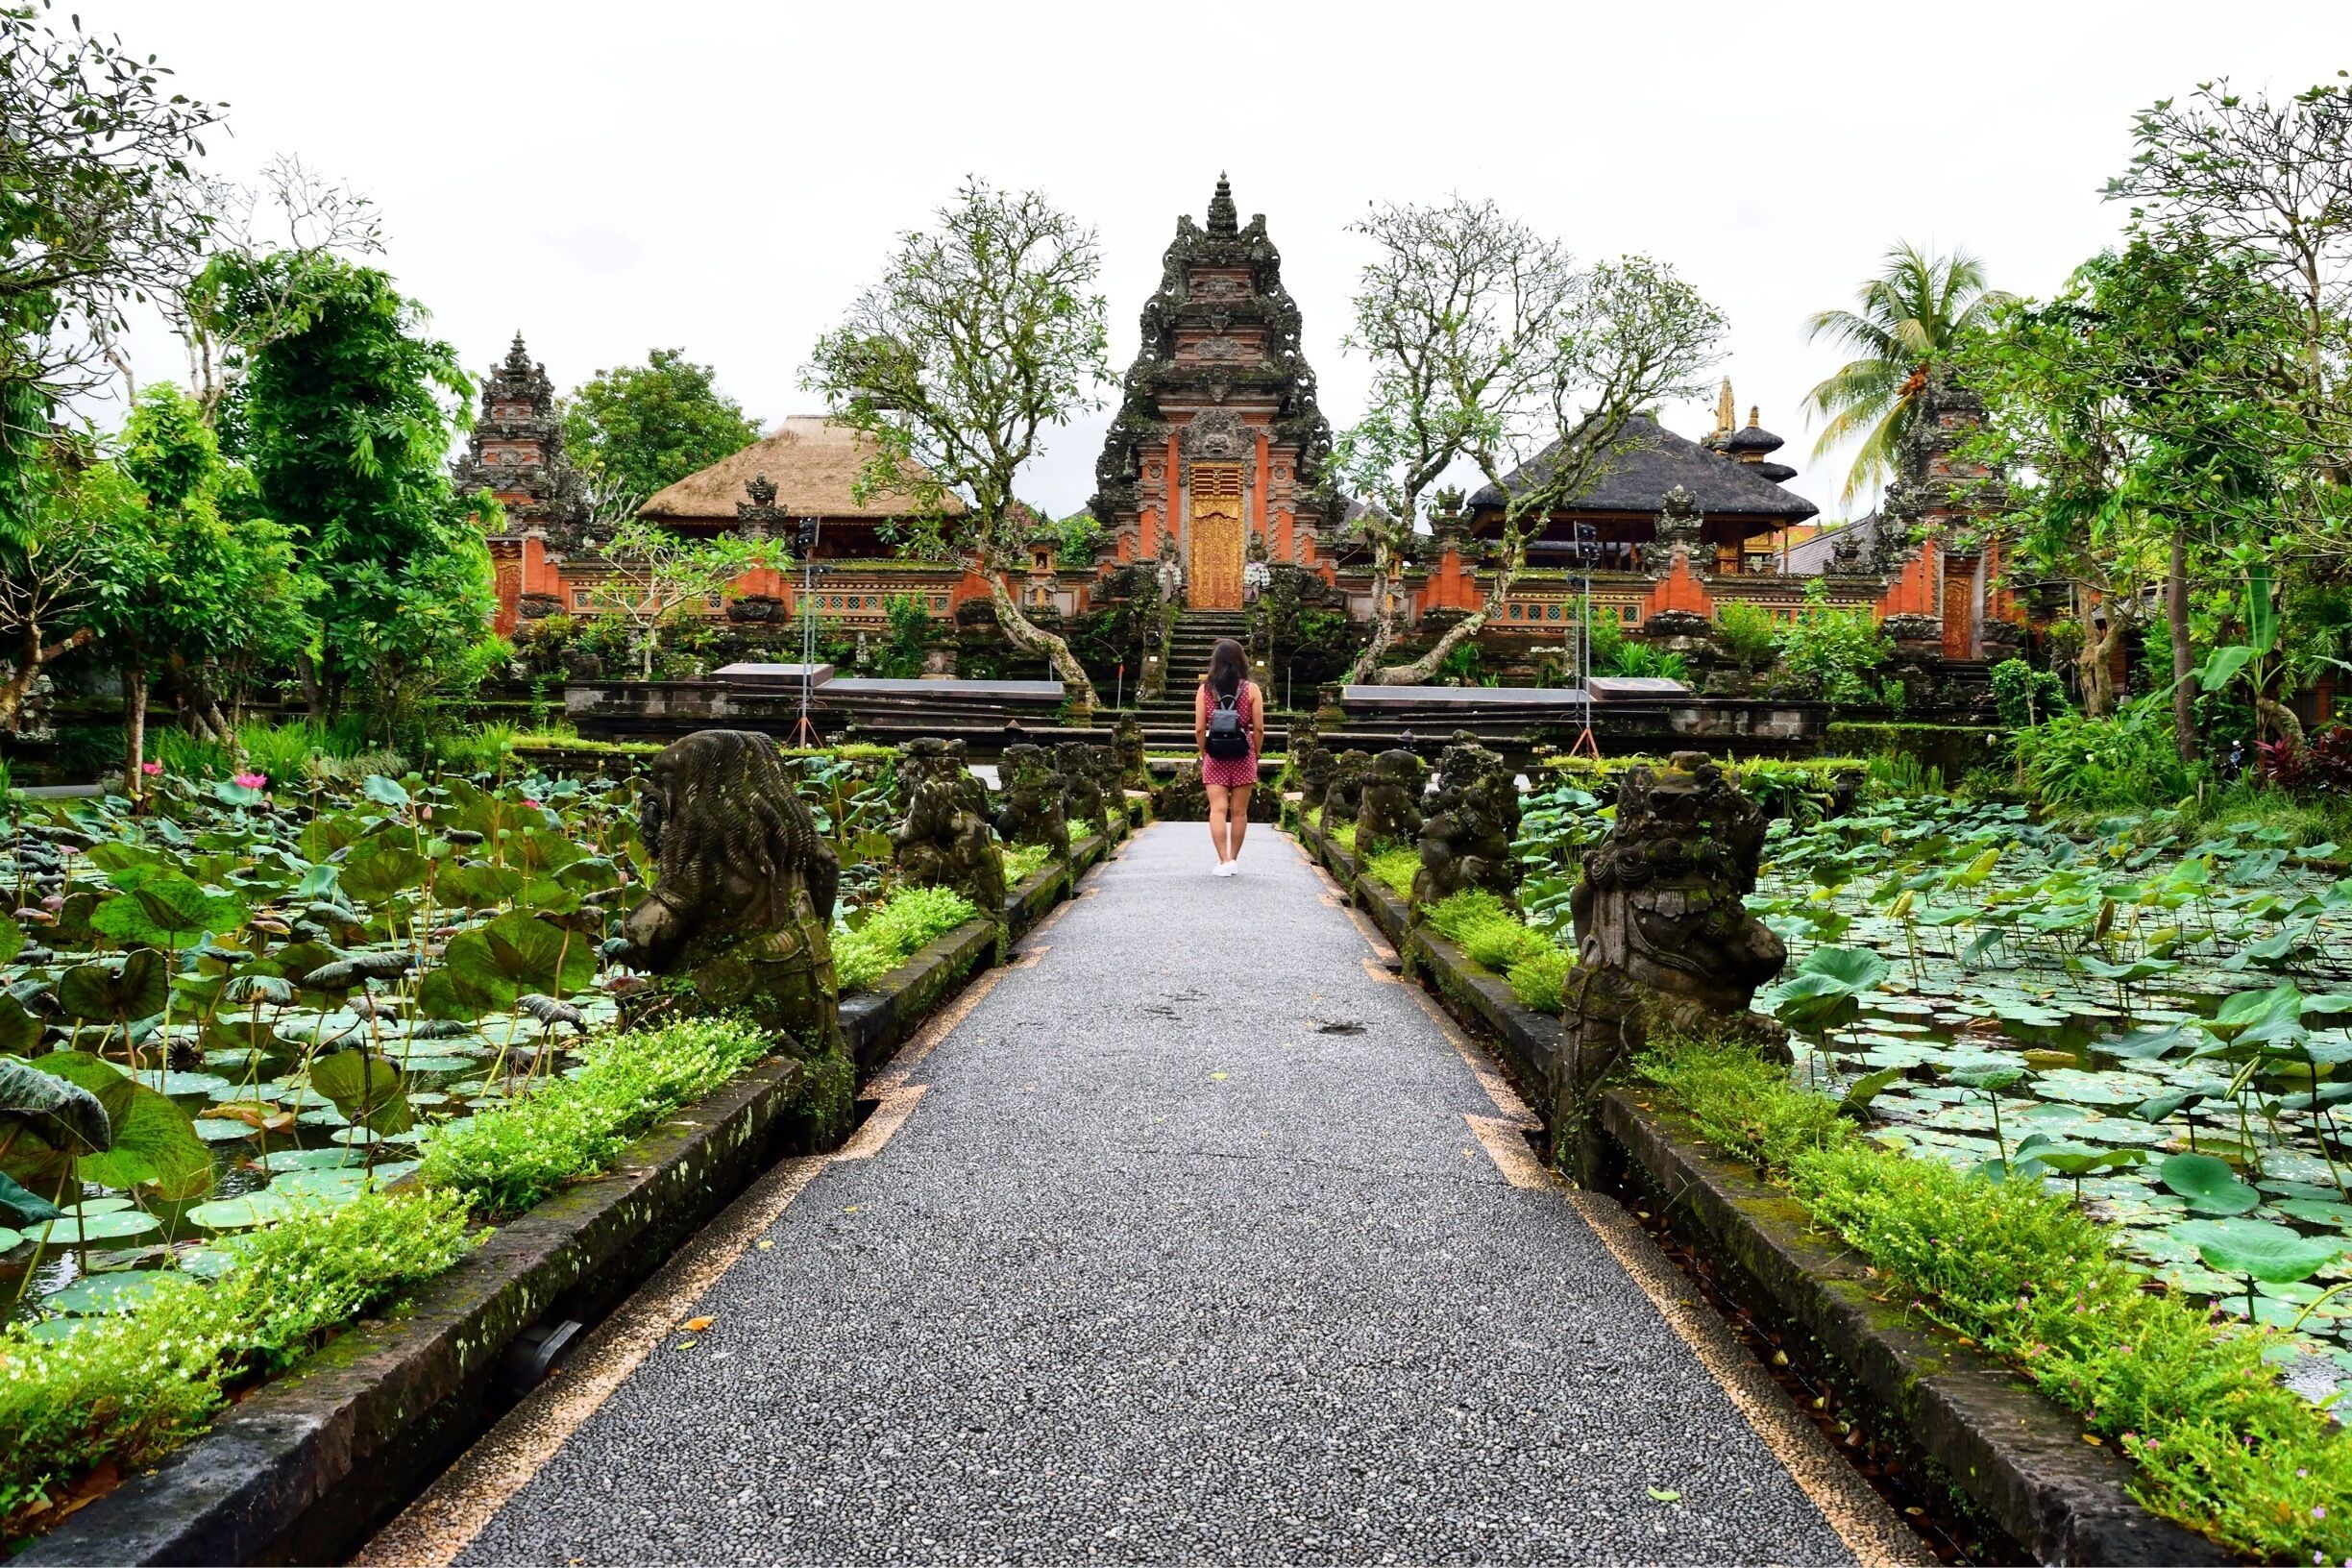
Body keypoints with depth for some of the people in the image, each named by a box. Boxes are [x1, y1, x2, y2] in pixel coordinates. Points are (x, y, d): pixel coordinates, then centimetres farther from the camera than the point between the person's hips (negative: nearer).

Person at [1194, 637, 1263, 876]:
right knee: (1239, 812, 9)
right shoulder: (1250, 689, -2)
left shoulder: (1205, 689, -1)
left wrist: (1203, 755, 9)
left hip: (1215, 756, 0)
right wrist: (1255, 757, 9)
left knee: (1218, 809, -1)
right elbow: (1259, 729, -3)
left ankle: (1224, 860, -12)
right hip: (1243, 757, 0)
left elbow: (1199, 729, -3)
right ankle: (1233, 859, 16)